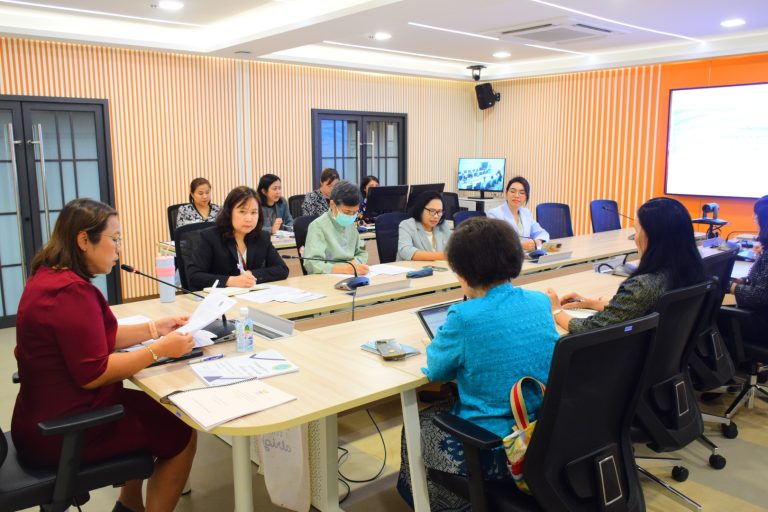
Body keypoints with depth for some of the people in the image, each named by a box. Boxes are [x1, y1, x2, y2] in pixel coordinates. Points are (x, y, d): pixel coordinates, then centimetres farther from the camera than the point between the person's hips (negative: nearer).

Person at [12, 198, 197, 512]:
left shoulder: (51, 277, 7)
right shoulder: (71, 291, -26)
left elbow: (98, 338, 12)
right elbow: (92, 374, -26)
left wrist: (155, 328, 5)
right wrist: (160, 350, -21)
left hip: (50, 417, 10)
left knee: (153, 407, 24)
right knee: (181, 432, 2)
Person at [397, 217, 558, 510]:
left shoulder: (465, 317, -23)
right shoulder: (540, 302, -4)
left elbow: (435, 370, -5)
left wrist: (448, 332, 11)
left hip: (493, 452, -6)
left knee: (416, 426, 23)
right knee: (444, 410, 31)